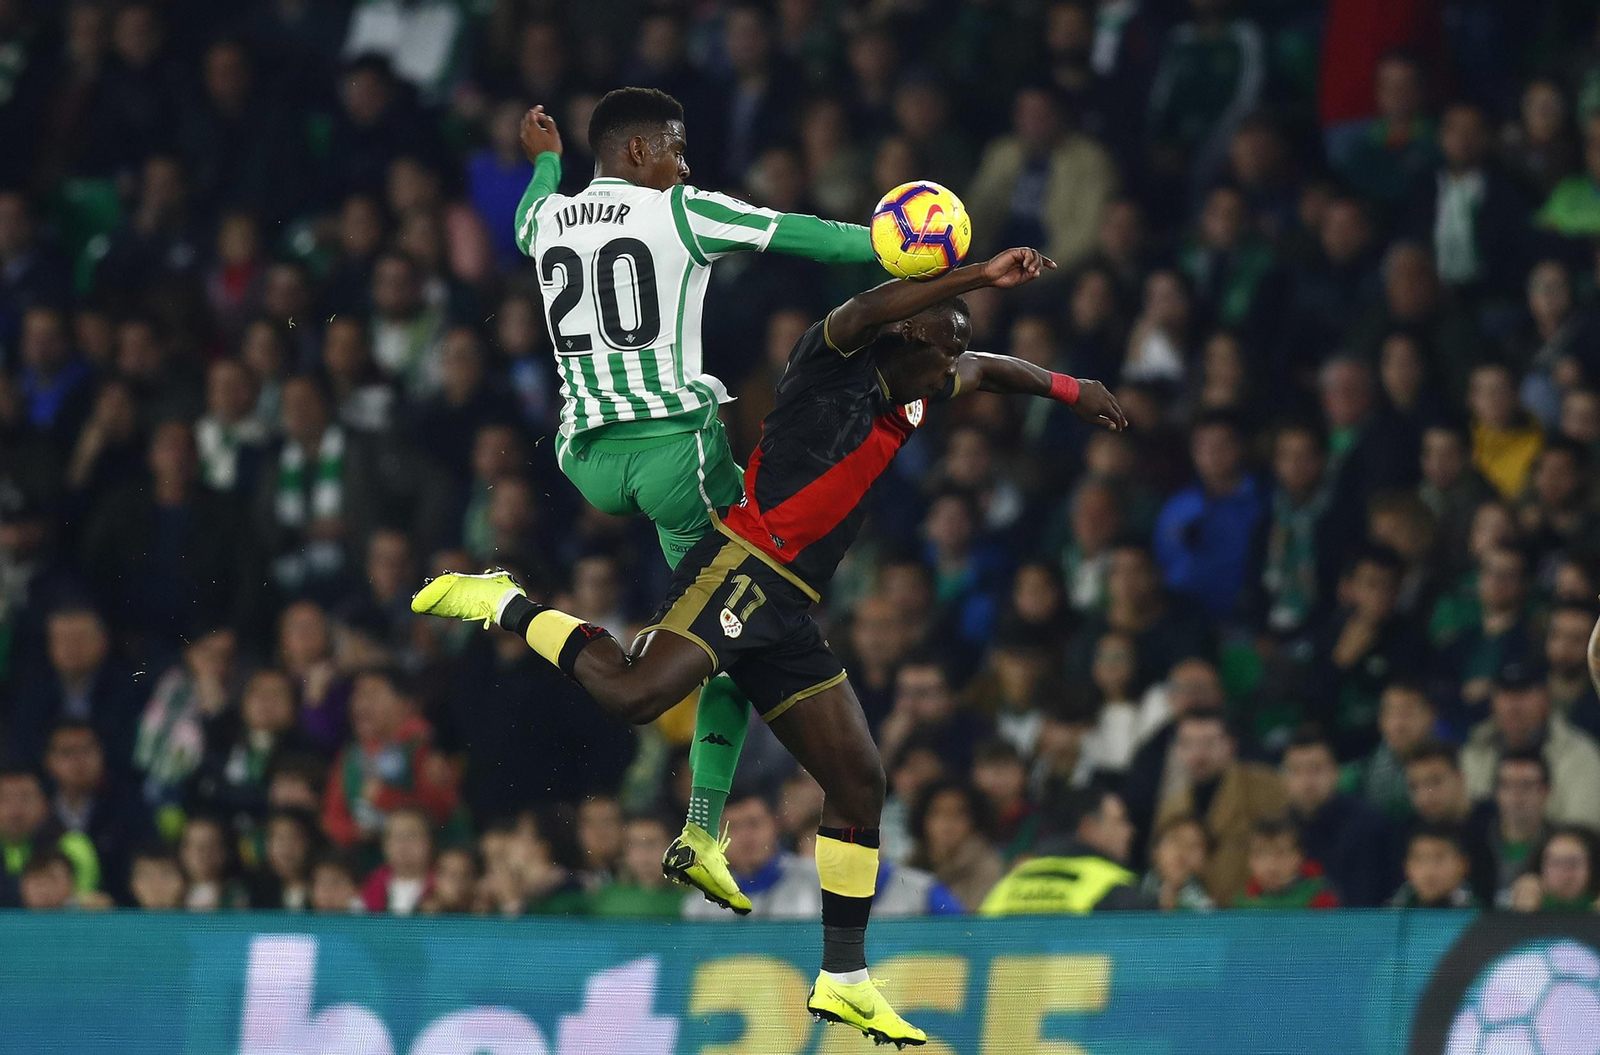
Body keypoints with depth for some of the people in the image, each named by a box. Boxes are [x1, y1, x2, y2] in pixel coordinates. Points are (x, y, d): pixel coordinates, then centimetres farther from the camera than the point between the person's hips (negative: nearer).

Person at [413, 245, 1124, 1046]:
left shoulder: (912, 401, 20)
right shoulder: (835, 364, -4)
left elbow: (982, 371, 42)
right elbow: (865, 311, -27)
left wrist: (1066, 389, 36)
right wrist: (977, 279, -33)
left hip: (785, 616, 9)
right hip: (742, 568, -9)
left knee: (859, 781, 6)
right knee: (635, 694, -31)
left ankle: (843, 979, 13)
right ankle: (506, 607, -6)